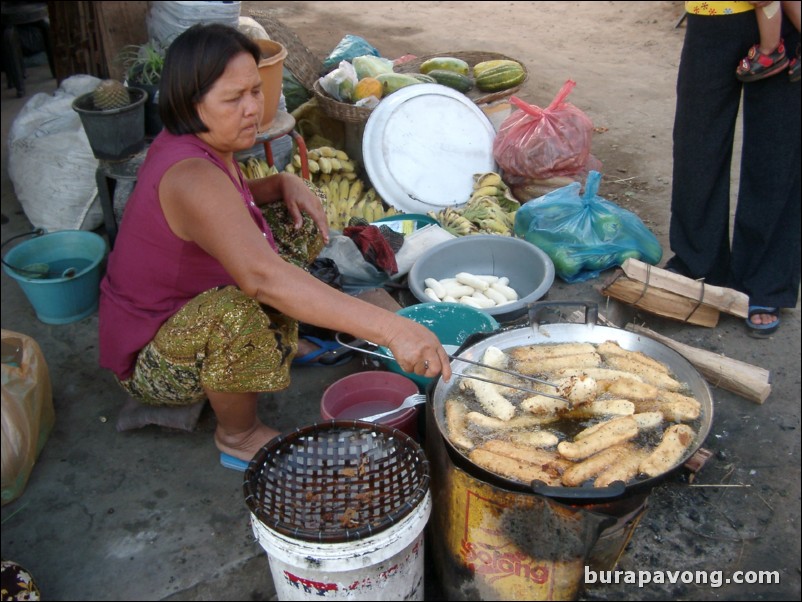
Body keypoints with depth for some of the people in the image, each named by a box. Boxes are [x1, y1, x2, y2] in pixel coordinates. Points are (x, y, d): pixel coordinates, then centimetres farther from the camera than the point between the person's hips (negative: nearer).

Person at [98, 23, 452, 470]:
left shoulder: (196, 144, -5)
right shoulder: (190, 176, -34)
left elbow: (227, 201, 17)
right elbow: (263, 276, -49)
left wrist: (284, 183, -6)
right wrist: (390, 329, -55)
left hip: (192, 316, 9)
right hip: (150, 363, -8)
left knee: (299, 222, 5)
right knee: (236, 312, -42)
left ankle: (281, 343, 14)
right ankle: (239, 437, -14)